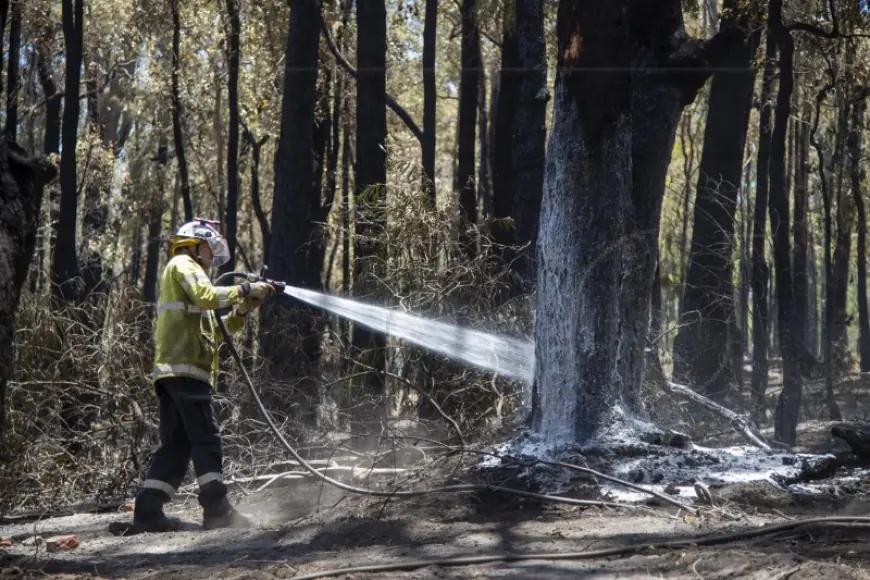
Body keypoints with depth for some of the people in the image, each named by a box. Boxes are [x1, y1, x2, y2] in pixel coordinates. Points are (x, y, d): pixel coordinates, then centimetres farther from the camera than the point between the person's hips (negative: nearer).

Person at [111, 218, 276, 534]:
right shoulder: (183, 265, 4)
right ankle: (216, 509, -16)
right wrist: (244, 290, -8)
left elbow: (212, 332, 28)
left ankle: (147, 512, -2)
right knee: (206, 439, -12)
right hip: (184, 367, -10)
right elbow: (207, 296, -17)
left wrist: (242, 311, 16)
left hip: (170, 372, 10)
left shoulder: (182, 273, 34)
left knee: (175, 445, 5)